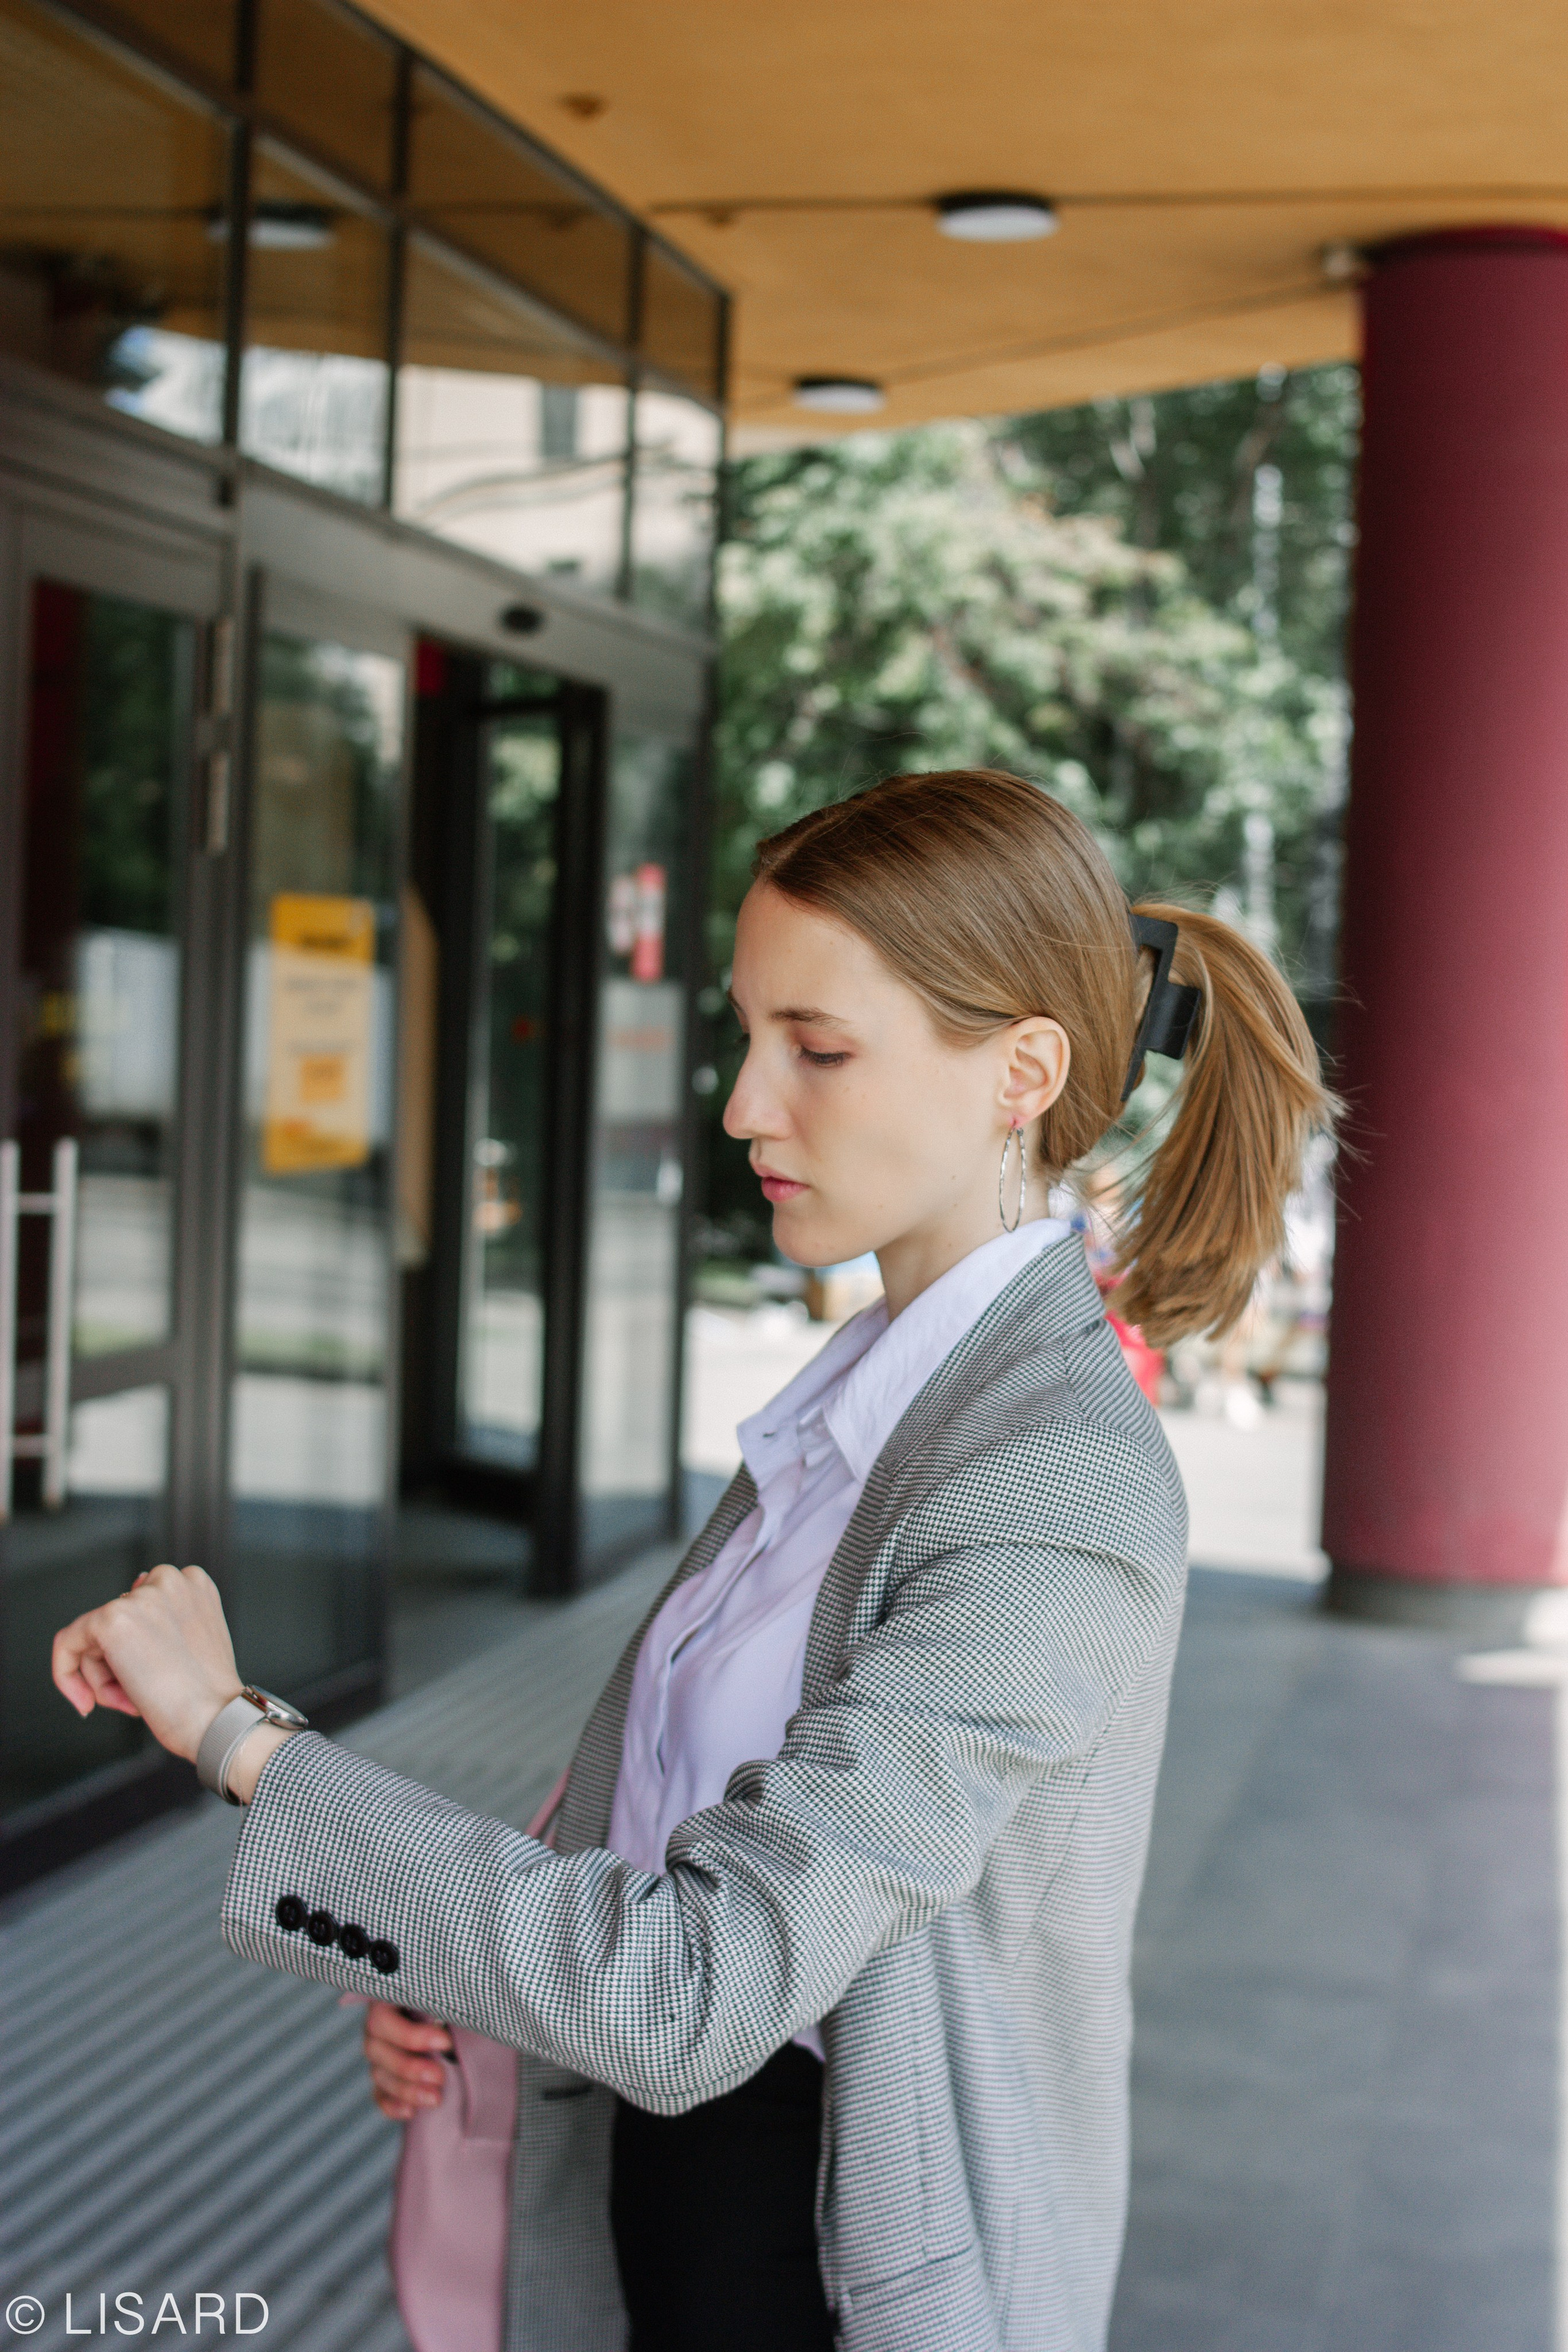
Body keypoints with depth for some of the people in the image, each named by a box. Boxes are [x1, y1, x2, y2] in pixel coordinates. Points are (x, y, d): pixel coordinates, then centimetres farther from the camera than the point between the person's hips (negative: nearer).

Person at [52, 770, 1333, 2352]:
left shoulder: (1063, 1504, -25)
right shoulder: (877, 1387, 3)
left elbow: (691, 1992, -29)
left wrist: (233, 1731, -24)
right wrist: (463, 1974, -4)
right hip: (663, 2192, 7)